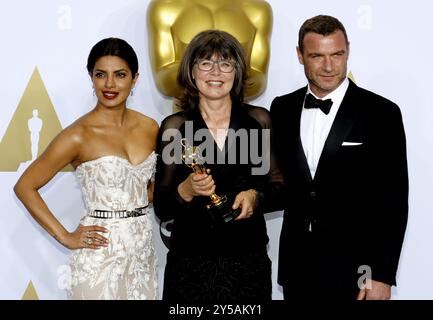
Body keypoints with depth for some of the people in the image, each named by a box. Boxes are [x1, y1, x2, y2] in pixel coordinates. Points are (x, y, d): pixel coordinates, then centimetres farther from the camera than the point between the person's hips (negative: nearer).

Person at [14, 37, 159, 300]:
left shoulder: (149, 128, 2)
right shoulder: (78, 136, -13)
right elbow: (25, 187, -8)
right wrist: (65, 237, -9)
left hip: (144, 247, 5)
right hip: (101, 252, -5)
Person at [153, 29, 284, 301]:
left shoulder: (259, 120, 1)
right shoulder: (174, 126, -2)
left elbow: (279, 187, 5)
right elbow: (161, 209, -1)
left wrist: (256, 196, -14)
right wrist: (187, 190, -19)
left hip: (249, 261, 1)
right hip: (190, 265, -1)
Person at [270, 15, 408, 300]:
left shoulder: (381, 113, -8)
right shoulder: (282, 109, 3)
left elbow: (393, 202, -8)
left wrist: (382, 276, -10)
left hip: (354, 272, -3)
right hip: (296, 266, 3)